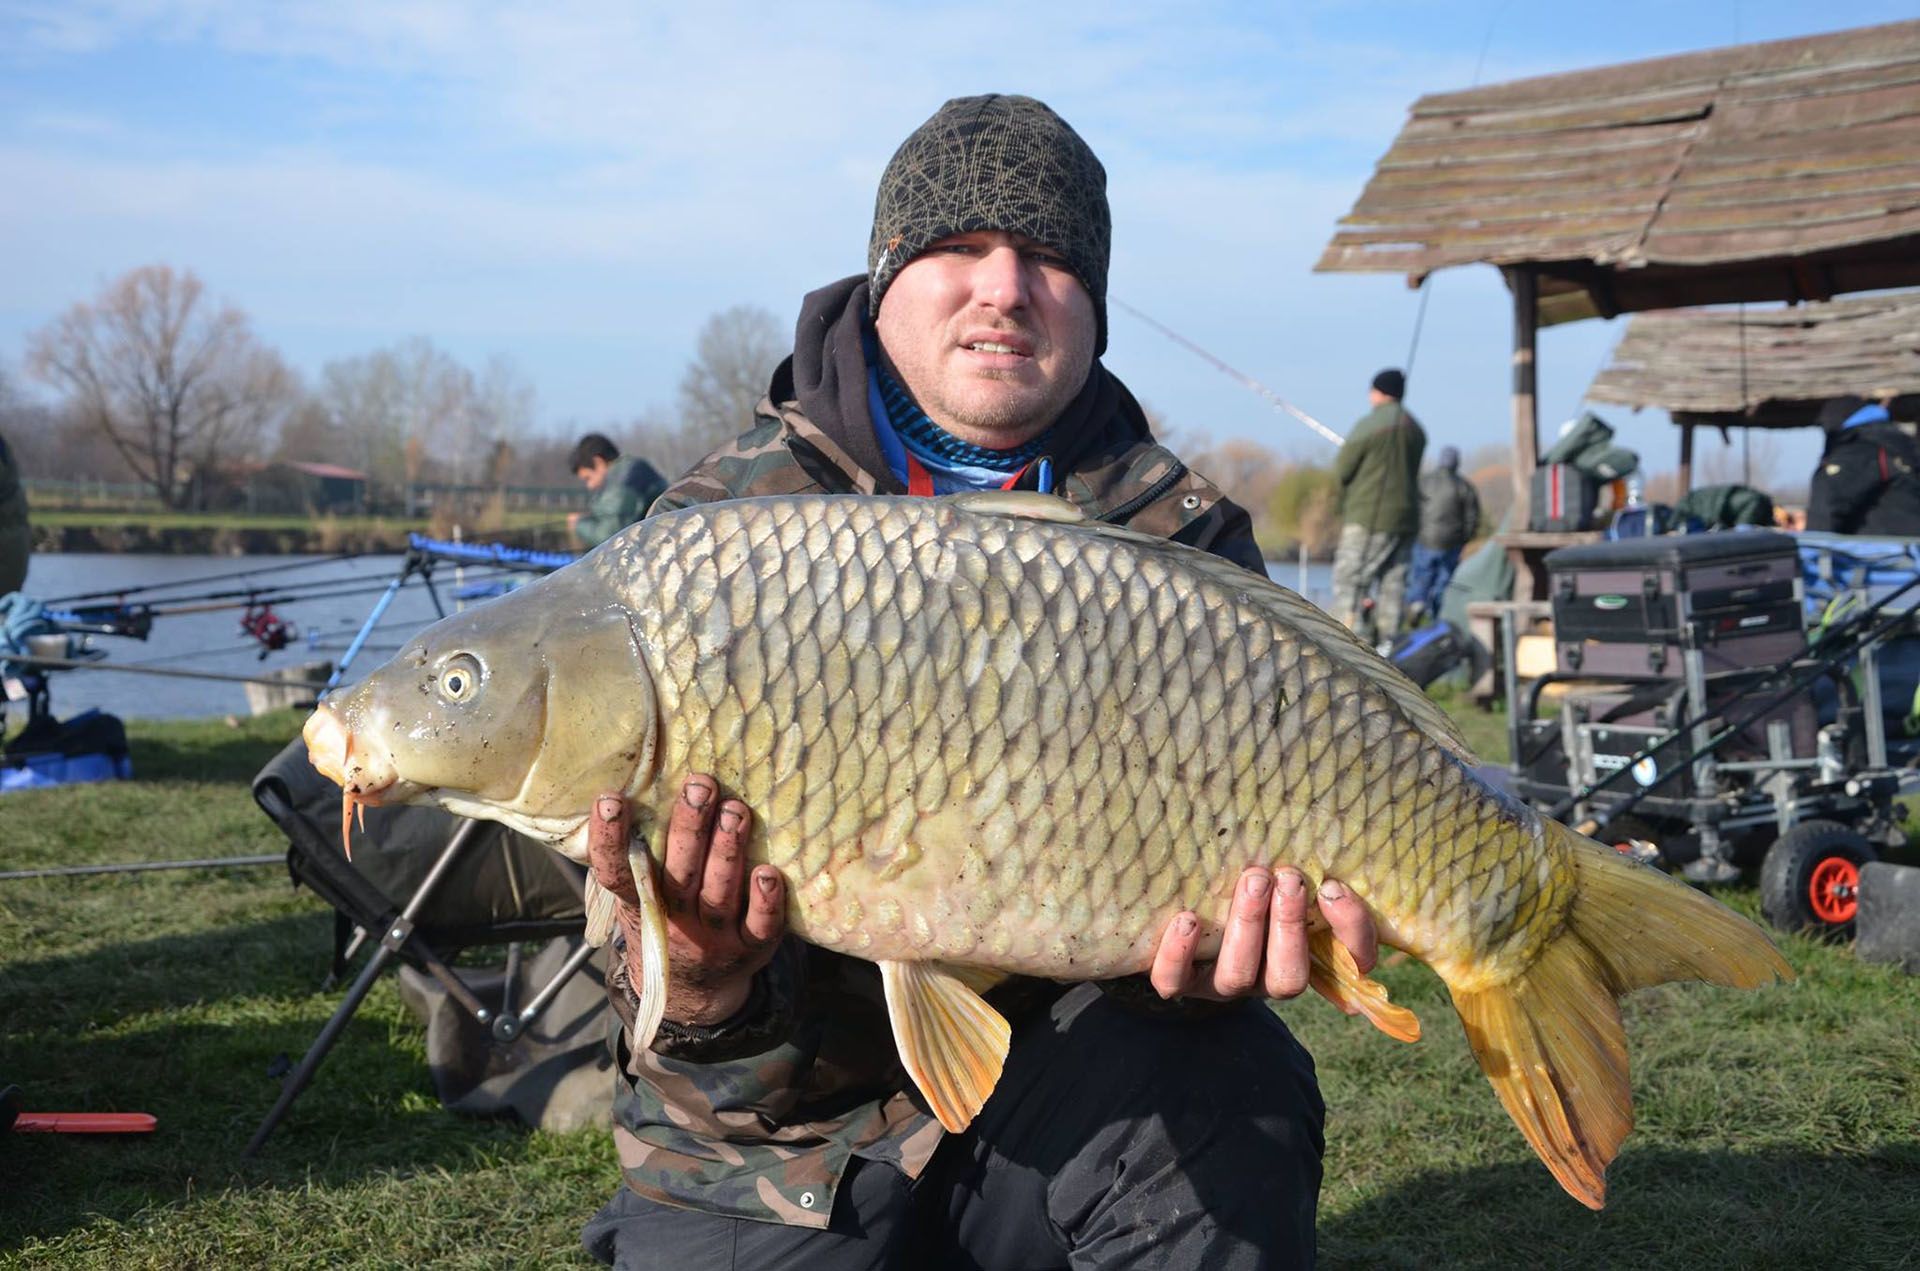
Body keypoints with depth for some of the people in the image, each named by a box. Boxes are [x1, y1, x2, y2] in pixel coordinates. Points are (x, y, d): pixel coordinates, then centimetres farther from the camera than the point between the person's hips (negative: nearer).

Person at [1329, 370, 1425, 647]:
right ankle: (1388, 643, 7)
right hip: (1405, 518, 7)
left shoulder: (1369, 425, -10)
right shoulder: (1415, 429, 13)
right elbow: (1408, 470, 16)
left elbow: (1341, 471, -9)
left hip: (1368, 518, -7)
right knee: (1393, 583, 9)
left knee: (1348, 580, -6)